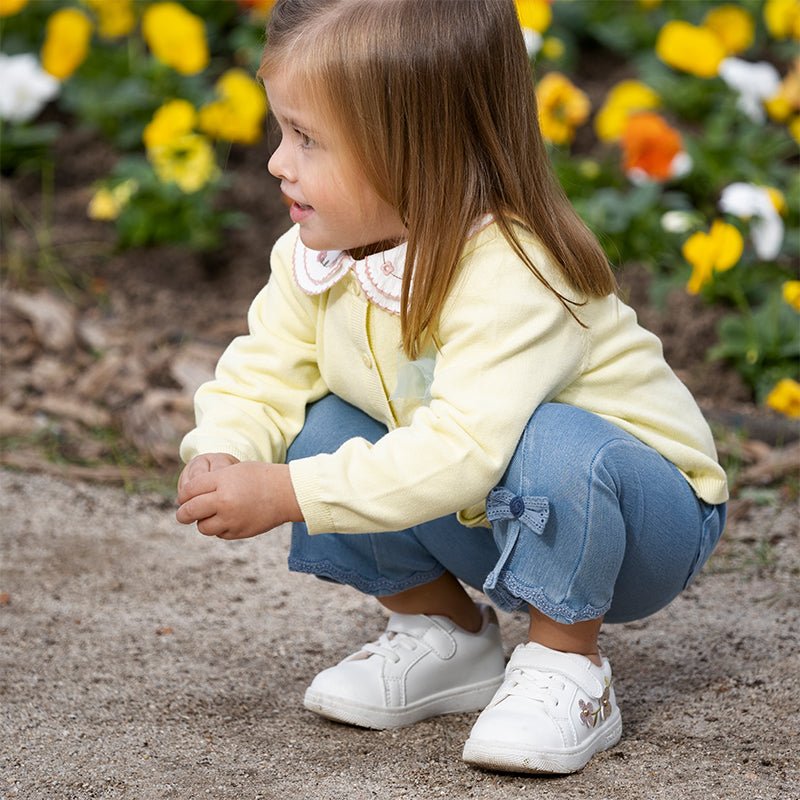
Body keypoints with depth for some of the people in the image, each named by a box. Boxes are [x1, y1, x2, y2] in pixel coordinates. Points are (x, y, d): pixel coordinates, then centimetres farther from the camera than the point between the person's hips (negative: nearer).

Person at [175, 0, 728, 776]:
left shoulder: (511, 275, -34)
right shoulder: (313, 258, -9)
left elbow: (461, 452, -43)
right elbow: (260, 376, -5)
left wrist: (285, 495, -41)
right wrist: (219, 458, -27)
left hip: (644, 515, -7)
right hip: (483, 525, 7)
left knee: (550, 447, -37)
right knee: (326, 432, -12)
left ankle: (566, 667, -13)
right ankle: (443, 632, 8)